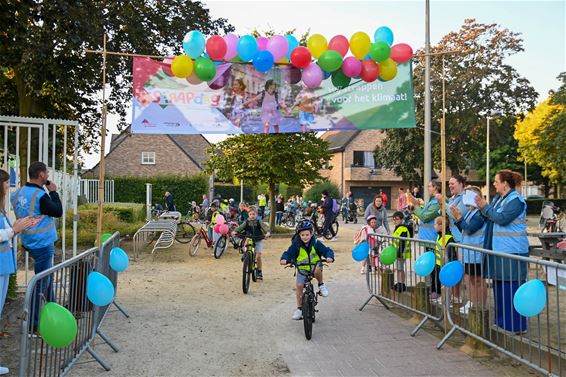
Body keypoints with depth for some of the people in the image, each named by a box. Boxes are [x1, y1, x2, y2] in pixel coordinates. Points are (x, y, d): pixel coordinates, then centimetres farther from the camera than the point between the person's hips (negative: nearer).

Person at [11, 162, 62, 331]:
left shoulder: (18, 193, 2)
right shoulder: (40, 196, -24)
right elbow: (58, 212, -13)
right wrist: (53, 192, -5)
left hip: (30, 242, 9)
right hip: (42, 245, -9)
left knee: (46, 276, 23)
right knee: (41, 282, 1)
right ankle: (33, 322, 8)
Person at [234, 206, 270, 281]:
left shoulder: (259, 222, -5)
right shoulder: (246, 222, -1)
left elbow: (265, 226, -20)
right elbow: (241, 227, -16)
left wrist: (268, 232, -41)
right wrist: (235, 231, -36)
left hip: (258, 241, -2)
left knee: (258, 256, -10)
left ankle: (259, 272, 4)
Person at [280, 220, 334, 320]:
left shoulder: (316, 243, -13)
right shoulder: (296, 244, -13)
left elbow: (327, 250, -16)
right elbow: (288, 253, -17)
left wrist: (329, 257, -38)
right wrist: (284, 259, -39)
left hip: (315, 266, -1)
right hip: (302, 268, 1)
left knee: (317, 270, -36)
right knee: (299, 285, -11)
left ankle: (321, 284, -4)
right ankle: (299, 308, 6)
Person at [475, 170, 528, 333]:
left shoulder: (516, 200, -12)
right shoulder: (498, 199, 14)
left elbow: (502, 218, -22)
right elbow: (489, 218, 14)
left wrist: (485, 207, -13)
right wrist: (482, 207, -1)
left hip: (512, 251, -9)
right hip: (499, 249, 9)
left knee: (512, 287, -6)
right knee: (498, 285, 15)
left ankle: (517, 325, 2)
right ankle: (501, 320, 26)